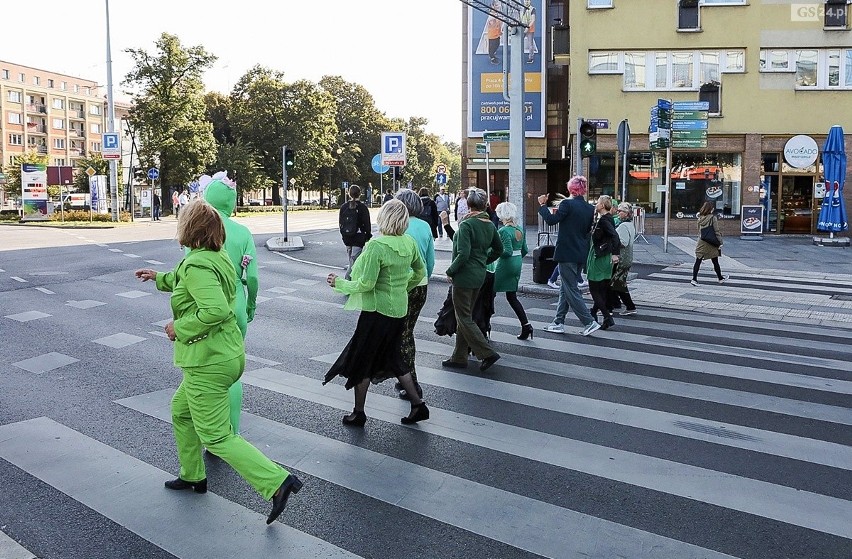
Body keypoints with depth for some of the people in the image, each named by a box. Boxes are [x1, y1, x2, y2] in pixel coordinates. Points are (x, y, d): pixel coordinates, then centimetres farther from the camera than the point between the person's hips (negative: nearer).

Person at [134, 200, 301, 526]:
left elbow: (216, 309, -33)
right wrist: (159, 278, 41)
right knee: (181, 410, 27)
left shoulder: (196, 265, -21)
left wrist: (180, 328, -19)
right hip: (228, 353, 10)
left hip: (207, 362, -10)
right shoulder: (219, 258, 9)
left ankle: (278, 481, -9)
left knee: (216, 437, -3)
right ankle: (192, 476, 41)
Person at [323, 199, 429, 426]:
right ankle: (417, 404, 18)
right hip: (400, 310, 7)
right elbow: (420, 272, 14)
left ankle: (358, 413, 20)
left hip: (377, 311, -7)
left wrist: (340, 283, -5)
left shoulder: (377, 245, -21)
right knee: (393, 358, 21)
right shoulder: (410, 243, 0)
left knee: (361, 361, 9)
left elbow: (366, 283, -20)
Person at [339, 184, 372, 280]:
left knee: (351, 258, 16)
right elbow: (367, 224, -6)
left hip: (346, 238, 5)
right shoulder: (362, 207, -8)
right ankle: (348, 277, -16)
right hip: (358, 238, -5)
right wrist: (368, 236, 5)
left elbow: (340, 222, 9)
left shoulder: (343, 207, 4)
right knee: (354, 259, -6)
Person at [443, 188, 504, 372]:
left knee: (464, 318, 0)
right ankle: (459, 357, 22)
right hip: (480, 275, 8)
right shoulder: (490, 224, 6)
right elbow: (498, 249, 16)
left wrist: (450, 271, -11)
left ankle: (487, 353, -5)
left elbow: (463, 254, -24)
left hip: (464, 276, -8)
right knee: (465, 316, 15)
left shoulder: (466, 224, -17)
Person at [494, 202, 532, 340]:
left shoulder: (504, 231, -17)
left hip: (506, 265, -8)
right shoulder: (520, 229, 7)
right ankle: (526, 325, 3)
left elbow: (508, 251, -24)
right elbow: (524, 250, 12)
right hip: (517, 264, 8)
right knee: (512, 297, 12)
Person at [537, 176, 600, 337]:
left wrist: (543, 205, -4)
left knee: (571, 290, -2)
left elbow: (551, 220, -18)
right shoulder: (590, 209, 6)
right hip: (581, 254, 8)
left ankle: (589, 322, -5)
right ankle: (558, 323, 21)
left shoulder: (567, 204, -15)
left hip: (567, 254, -8)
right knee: (565, 288, 16)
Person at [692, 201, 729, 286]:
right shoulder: (713, 217, -11)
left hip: (701, 243, 3)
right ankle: (720, 278, 28)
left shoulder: (700, 218, 3)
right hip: (711, 243, -3)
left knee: (698, 261, 1)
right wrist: (720, 242, -7)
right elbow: (716, 231, -11)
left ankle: (694, 279, -9)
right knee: (715, 262, 12)